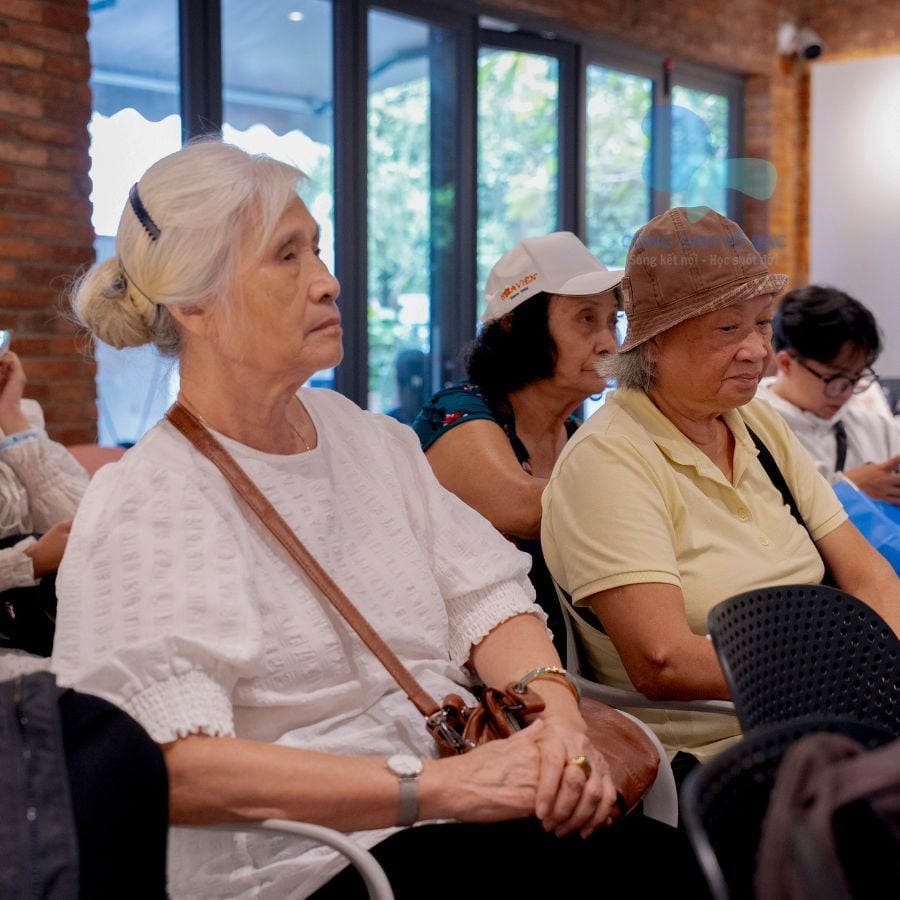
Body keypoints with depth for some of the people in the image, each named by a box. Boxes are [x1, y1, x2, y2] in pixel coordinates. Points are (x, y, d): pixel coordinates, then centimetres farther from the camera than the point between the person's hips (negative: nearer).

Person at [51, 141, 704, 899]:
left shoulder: (369, 439, 13)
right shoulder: (144, 505, -9)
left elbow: (485, 596, 9)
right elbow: (174, 767, -19)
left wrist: (555, 715, -12)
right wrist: (433, 786, -23)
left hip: (468, 796, 7)